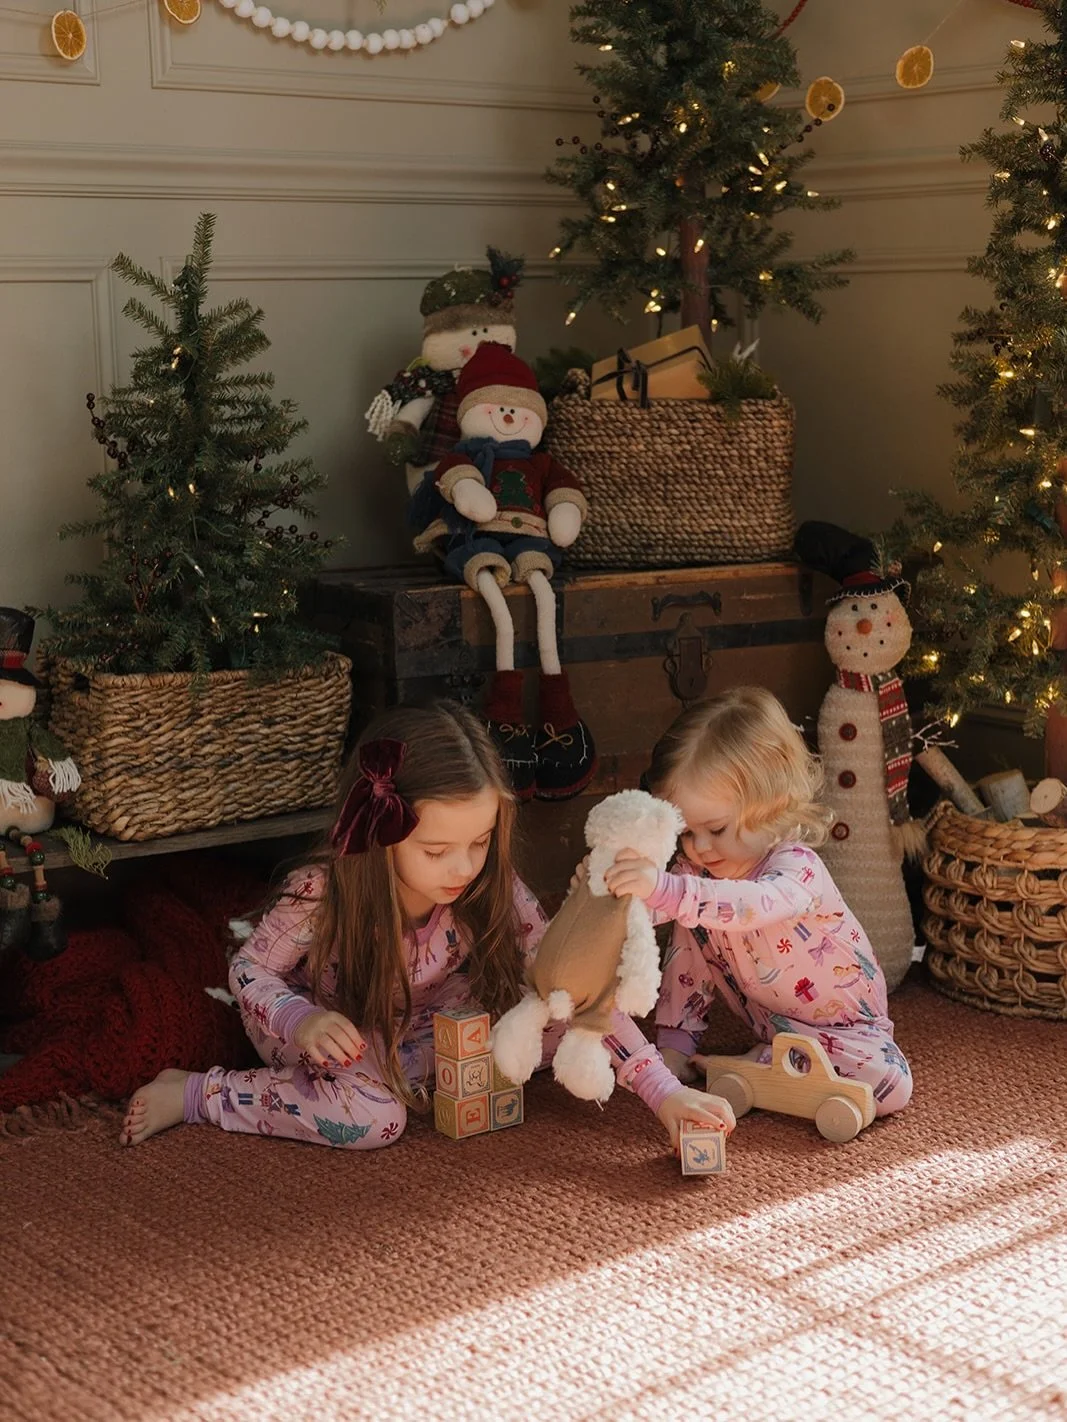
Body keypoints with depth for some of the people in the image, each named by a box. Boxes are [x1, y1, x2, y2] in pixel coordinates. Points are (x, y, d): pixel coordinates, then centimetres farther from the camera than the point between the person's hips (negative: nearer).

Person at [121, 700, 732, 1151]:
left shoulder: (493, 893, -26)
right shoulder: (324, 895, -33)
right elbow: (249, 968, -18)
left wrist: (665, 1092, -35)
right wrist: (302, 1020, -39)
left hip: (404, 1026, 4)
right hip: (314, 1020, -4)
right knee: (374, 1117, -31)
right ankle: (193, 1093, -14)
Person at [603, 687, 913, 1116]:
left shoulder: (797, 868, -34)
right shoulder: (695, 869, -12)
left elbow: (753, 905, -57)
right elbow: (686, 958, -4)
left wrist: (666, 890, -71)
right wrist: (674, 1043, -12)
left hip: (841, 1025, -4)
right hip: (766, 1017, 4)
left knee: (891, 1085, -31)